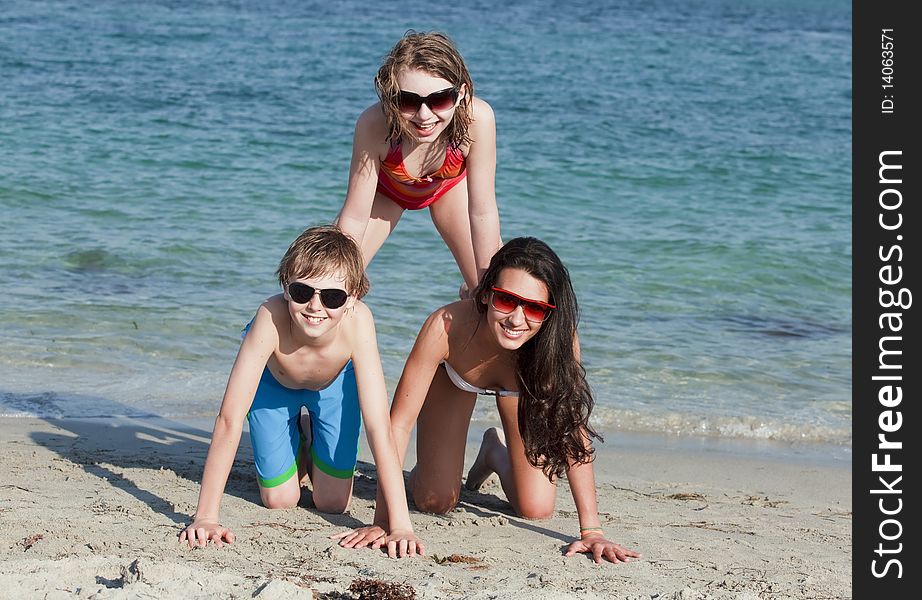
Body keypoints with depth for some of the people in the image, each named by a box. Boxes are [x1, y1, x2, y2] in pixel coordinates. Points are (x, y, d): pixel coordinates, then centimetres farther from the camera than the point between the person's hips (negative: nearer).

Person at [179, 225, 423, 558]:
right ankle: (300, 447, 33)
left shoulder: (357, 322, -42)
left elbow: (379, 428, -41)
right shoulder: (271, 318, -45)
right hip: (273, 379, -1)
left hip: (335, 382, 1)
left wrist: (400, 526, -46)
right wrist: (205, 518, -47)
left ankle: (311, 434, 33)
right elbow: (230, 421, -44)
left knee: (333, 504, 3)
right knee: (279, 501, 1)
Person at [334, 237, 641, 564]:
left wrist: (591, 531, -40)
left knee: (535, 509, -5)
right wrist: (383, 521, -43)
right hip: (452, 378, -1)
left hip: (521, 387, 1)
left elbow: (574, 431, -35)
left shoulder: (558, 339, -41)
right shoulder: (446, 326, -45)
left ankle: (495, 453, 29)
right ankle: (428, 468, 31)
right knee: (435, 501, -6)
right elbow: (399, 422, -39)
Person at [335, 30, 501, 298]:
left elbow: (483, 212, -30)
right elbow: (354, 218, -31)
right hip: (386, 188, -1)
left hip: (449, 185, 1)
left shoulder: (477, 118, -41)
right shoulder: (374, 125, -42)